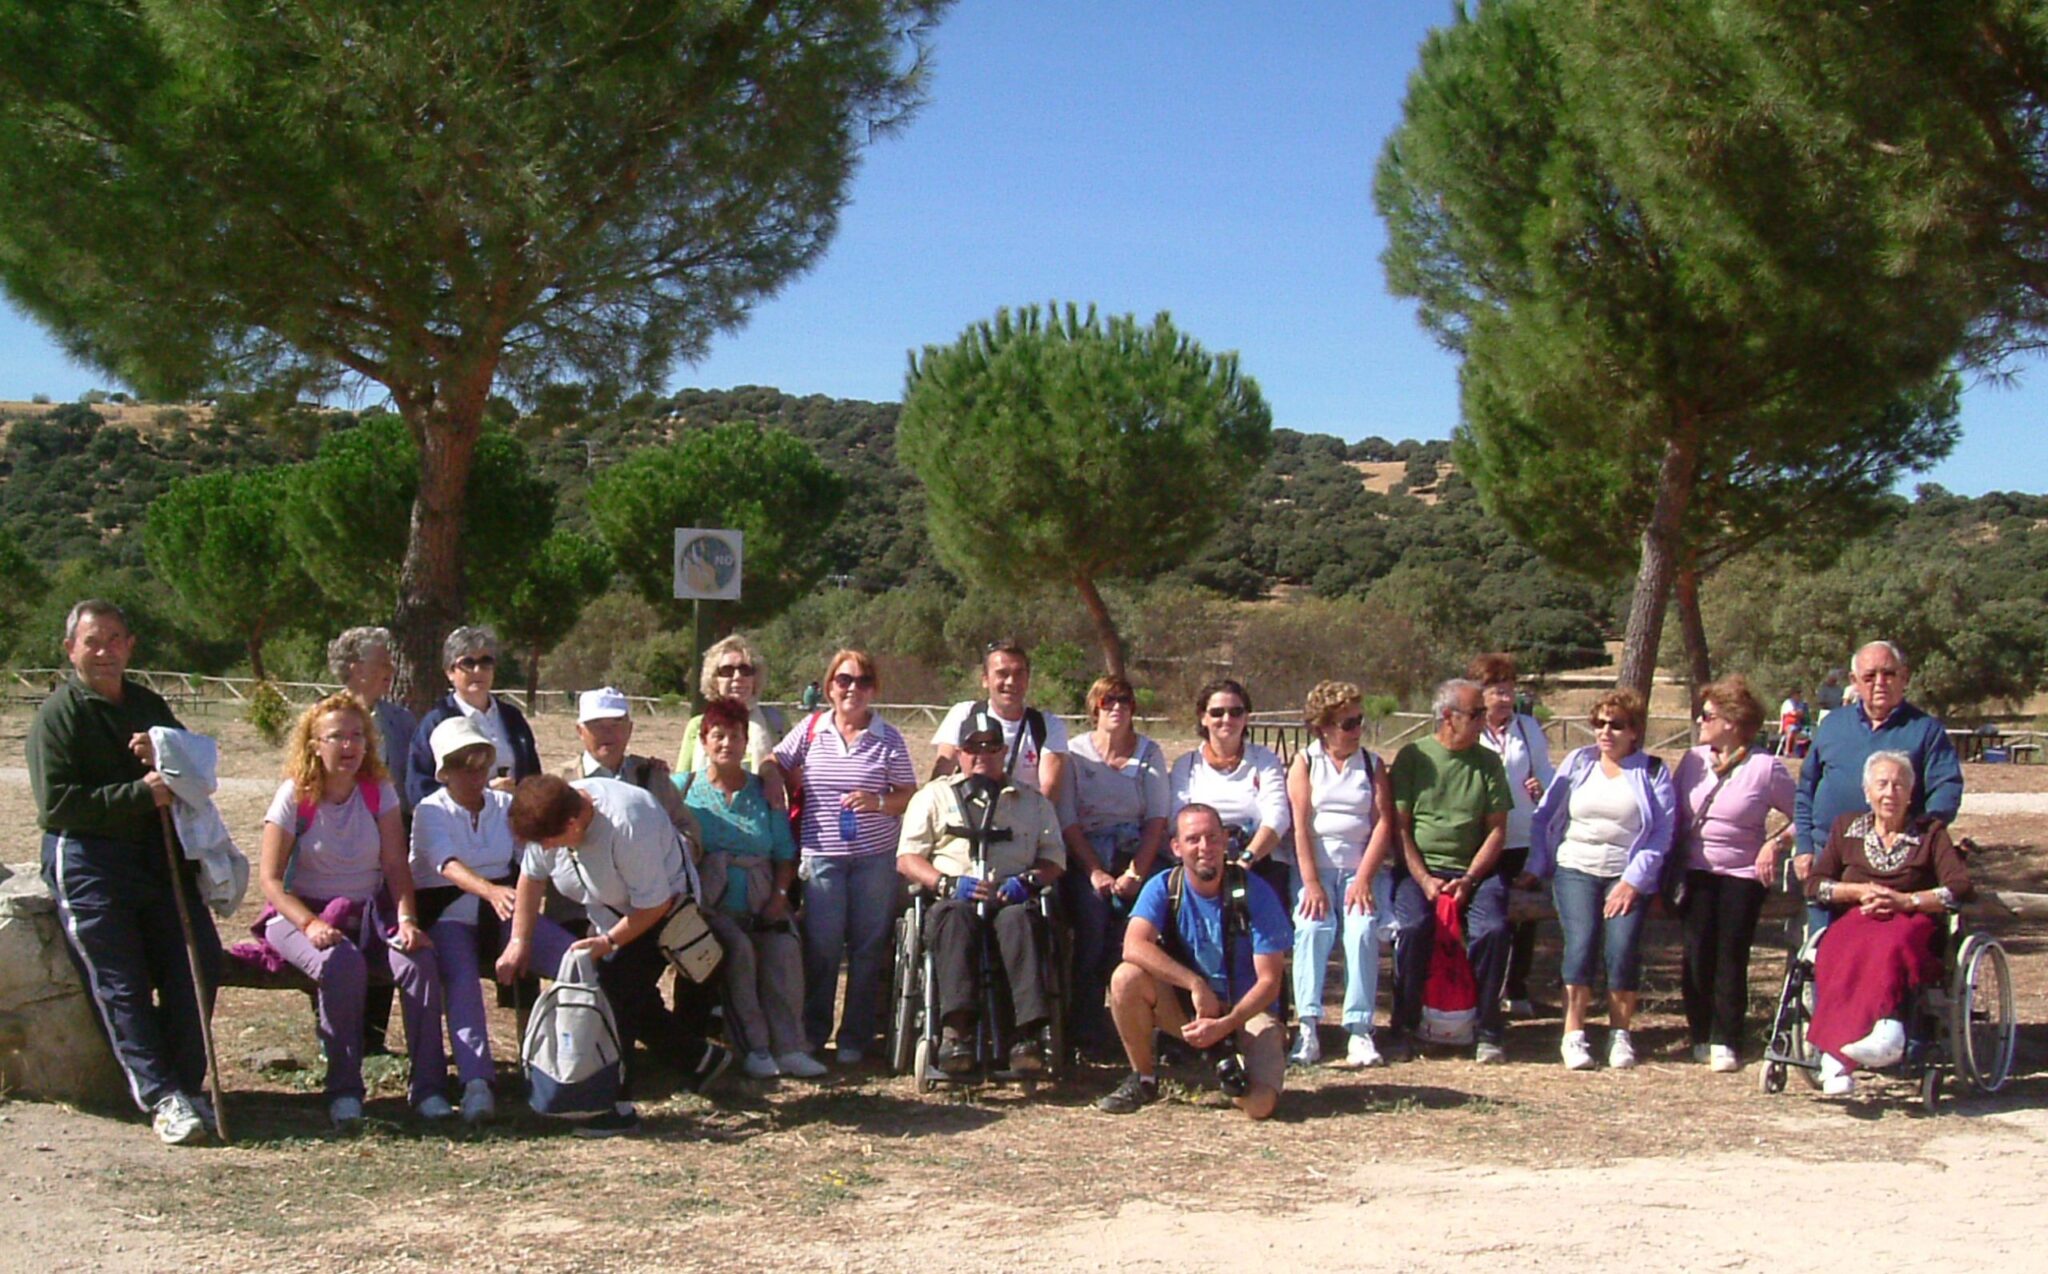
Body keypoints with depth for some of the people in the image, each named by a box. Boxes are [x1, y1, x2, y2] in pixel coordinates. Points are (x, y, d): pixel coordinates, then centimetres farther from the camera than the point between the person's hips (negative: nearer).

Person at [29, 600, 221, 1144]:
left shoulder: (149, 705, 17)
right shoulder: (57, 715, -2)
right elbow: (57, 803, -12)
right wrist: (140, 794, -19)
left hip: (159, 853, 6)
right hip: (87, 860, -5)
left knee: (198, 964, -3)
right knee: (122, 986, -8)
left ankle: (187, 1085, 8)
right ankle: (163, 1098, -10)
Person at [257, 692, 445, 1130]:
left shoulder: (379, 792, 3)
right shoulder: (295, 796, -6)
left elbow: (396, 865, -2)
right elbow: (270, 878, -9)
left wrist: (407, 920, -20)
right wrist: (311, 924, -24)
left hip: (369, 913, 3)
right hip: (301, 913, -3)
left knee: (419, 960, -27)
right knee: (342, 964, -36)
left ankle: (428, 1086, -21)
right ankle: (344, 1091, -25)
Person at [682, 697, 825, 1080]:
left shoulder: (763, 791, 15)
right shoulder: (686, 789, 11)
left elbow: (785, 853, 12)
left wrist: (780, 894, -3)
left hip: (762, 901, 2)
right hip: (712, 902, -2)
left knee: (785, 948, -25)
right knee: (738, 949, -29)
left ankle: (789, 1048, -23)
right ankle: (754, 1048, -21)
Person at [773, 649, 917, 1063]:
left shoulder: (888, 738, 2)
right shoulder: (810, 730, 5)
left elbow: (910, 795, 2)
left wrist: (879, 802, -14)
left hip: (876, 857, 0)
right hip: (822, 855, 0)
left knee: (868, 949, 4)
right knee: (821, 947, 0)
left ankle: (856, 1039, 16)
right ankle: (811, 1032, 16)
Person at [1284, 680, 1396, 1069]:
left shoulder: (1372, 764, 12)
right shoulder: (1305, 763, 7)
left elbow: (1383, 824, 3)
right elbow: (1300, 825, -3)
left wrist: (1363, 879, -10)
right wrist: (1311, 884, -14)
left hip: (1361, 867, 1)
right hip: (1315, 866, -1)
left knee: (1363, 930, -25)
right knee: (1312, 927, -27)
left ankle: (1359, 1030, -23)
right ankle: (1308, 1026, -27)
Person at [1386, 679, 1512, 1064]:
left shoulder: (1488, 763, 8)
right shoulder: (1412, 757, 2)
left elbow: (1497, 830, 5)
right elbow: (1399, 827, 0)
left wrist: (1469, 879, -8)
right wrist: (1424, 880, -11)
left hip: (1473, 870, 2)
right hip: (1418, 868, -2)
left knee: (1493, 928, -26)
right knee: (1414, 927, -29)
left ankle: (1488, 1033, -9)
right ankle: (1403, 1029, -11)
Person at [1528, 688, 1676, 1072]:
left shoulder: (1653, 772, 6)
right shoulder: (1577, 763, 11)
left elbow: (1661, 833, -2)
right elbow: (1543, 817, 10)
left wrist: (1633, 882, -11)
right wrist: (1536, 867, -1)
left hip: (1628, 876, -1)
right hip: (1576, 869, 1)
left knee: (1623, 947, -17)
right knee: (1581, 943, -18)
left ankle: (1620, 1033, 0)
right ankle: (1573, 1033, -12)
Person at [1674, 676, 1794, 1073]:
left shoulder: (1766, 767, -5)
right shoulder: (1693, 760, 7)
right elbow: (1673, 814, 11)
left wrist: (1777, 844, -13)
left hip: (1742, 875, -3)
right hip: (1695, 873, 3)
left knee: (1730, 956, -2)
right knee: (1697, 954, 0)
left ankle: (1726, 1041, 4)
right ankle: (1701, 1036, 11)